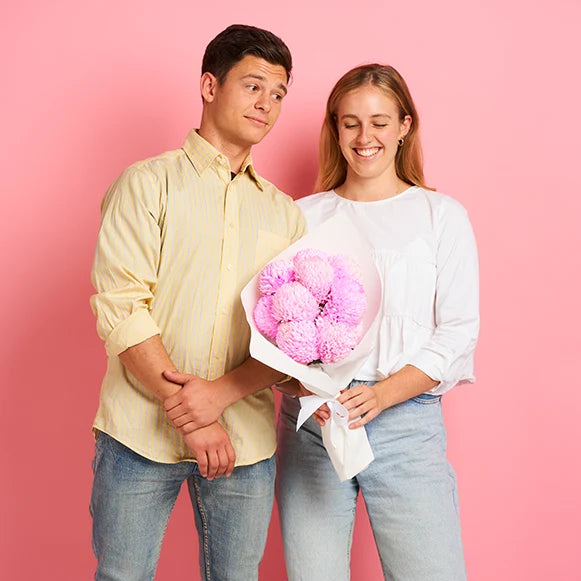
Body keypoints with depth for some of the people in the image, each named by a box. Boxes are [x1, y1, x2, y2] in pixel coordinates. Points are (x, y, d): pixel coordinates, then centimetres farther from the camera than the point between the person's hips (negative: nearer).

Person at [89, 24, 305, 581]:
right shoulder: (147, 183, 2)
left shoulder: (285, 214, 13)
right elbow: (118, 305, -8)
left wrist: (220, 393, -13)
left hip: (246, 440, 3)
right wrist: (186, 416, -13)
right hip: (142, 431, -3)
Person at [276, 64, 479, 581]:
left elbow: (458, 332, 0)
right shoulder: (304, 217, 11)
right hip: (310, 422, 2)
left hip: (407, 420, -1)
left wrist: (381, 394, -13)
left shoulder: (442, 216, 6)